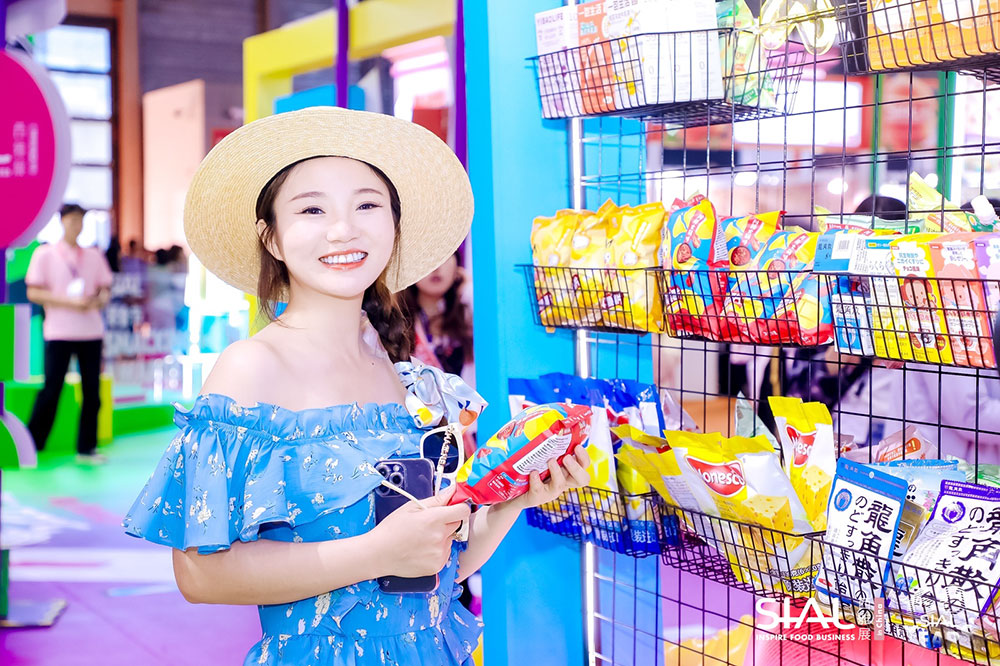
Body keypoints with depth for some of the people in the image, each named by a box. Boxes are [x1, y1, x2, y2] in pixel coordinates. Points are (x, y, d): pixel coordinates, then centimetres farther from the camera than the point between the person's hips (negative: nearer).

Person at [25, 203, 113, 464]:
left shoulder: (94, 255, 12)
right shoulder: (44, 254, 1)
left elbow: (105, 290, 16)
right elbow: (33, 293, -4)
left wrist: (99, 301, -8)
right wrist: (70, 302, -15)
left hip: (91, 331, 4)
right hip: (59, 332, -4)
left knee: (92, 392, 3)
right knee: (51, 389, -5)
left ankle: (86, 449, 12)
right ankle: (30, 446, 8)